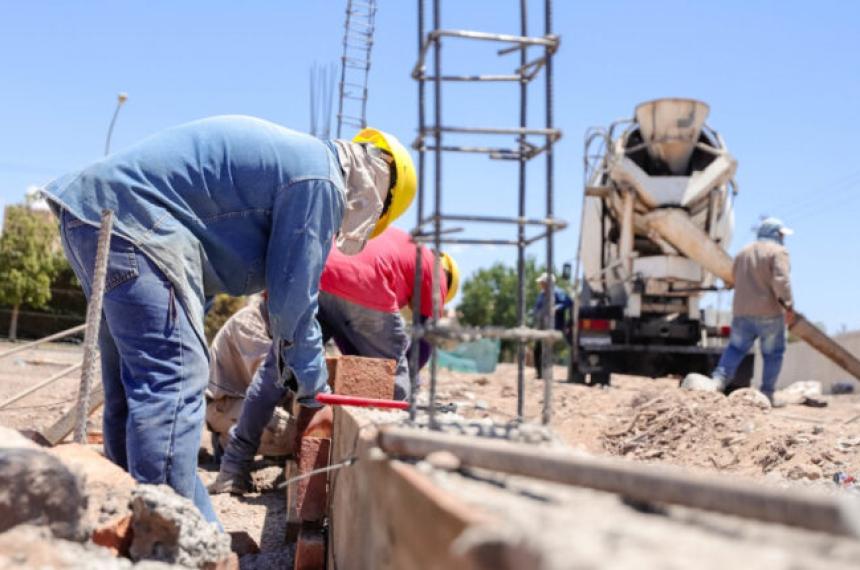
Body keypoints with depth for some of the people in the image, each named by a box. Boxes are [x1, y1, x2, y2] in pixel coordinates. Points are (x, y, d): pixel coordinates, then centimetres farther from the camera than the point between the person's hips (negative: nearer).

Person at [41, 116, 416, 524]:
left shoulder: (298, 158, 21)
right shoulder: (321, 180, -9)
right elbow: (293, 298, -7)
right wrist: (314, 394, 5)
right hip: (133, 220, -11)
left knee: (134, 383, 14)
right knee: (174, 380, -14)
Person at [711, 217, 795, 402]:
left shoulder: (743, 253, 16)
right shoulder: (778, 252, -6)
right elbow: (780, 280, -20)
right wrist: (788, 305, -19)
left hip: (742, 311, 5)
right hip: (769, 313, -5)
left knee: (735, 349, 12)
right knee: (773, 354, 6)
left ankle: (718, 379, -8)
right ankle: (767, 393, 5)